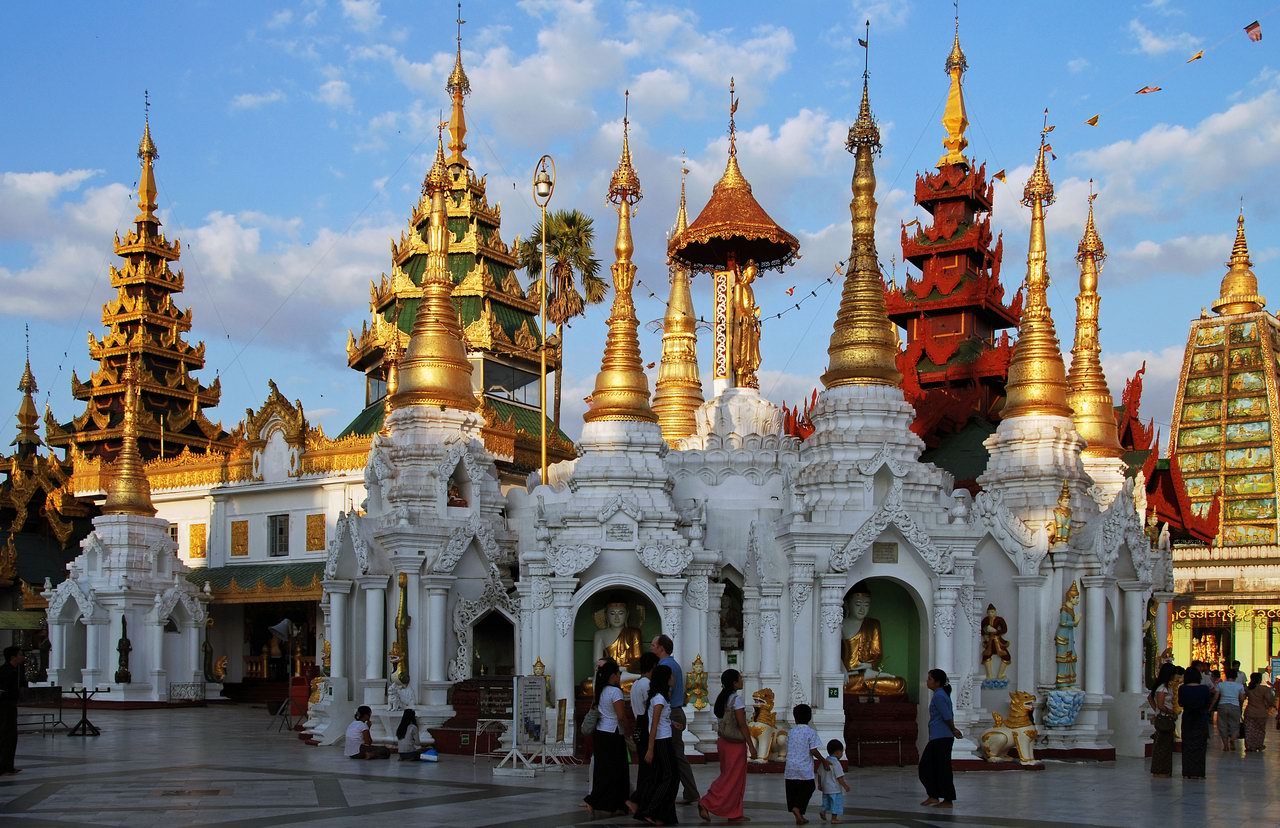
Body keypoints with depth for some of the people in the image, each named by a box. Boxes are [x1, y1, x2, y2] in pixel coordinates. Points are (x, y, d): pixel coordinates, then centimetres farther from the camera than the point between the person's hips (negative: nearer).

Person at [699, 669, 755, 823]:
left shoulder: (722, 698, 8)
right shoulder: (737, 699, -17)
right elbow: (742, 725, -18)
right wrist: (751, 746, -14)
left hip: (723, 741, 9)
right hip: (736, 744, -9)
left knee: (728, 777, 14)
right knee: (733, 780, -1)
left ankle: (734, 814, 18)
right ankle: (707, 804, -9)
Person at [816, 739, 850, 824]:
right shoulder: (836, 763, -19)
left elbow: (819, 774, 12)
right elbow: (839, 778, -20)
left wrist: (819, 784, 22)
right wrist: (845, 786, -11)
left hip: (826, 788, 7)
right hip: (835, 789, -7)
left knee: (827, 802, 21)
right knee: (836, 803, 3)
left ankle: (823, 811, 3)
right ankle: (834, 818, 6)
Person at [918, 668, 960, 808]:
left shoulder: (939, 696, -15)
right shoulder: (941, 694, 17)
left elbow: (947, 716, -17)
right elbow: (950, 716, 20)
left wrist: (953, 730, -3)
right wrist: (953, 730, 10)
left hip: (941, 738, -10)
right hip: (937, 738, 10)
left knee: (943, 768, -3)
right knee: (925, 765, 11)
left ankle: (948, 800, 3)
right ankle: (933, 796, 13)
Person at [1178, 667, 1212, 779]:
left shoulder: (1182, 689, -9)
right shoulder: (1204, 689, -10)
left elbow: (1180, 703, 3)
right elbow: (1208, 704, 0)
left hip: (1187, 718, 1)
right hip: (1201, 718, -1)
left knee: (1187, 746, 9)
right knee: (1199, 746, 6)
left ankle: (1187, 772, 8)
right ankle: (1198, 773, 5)